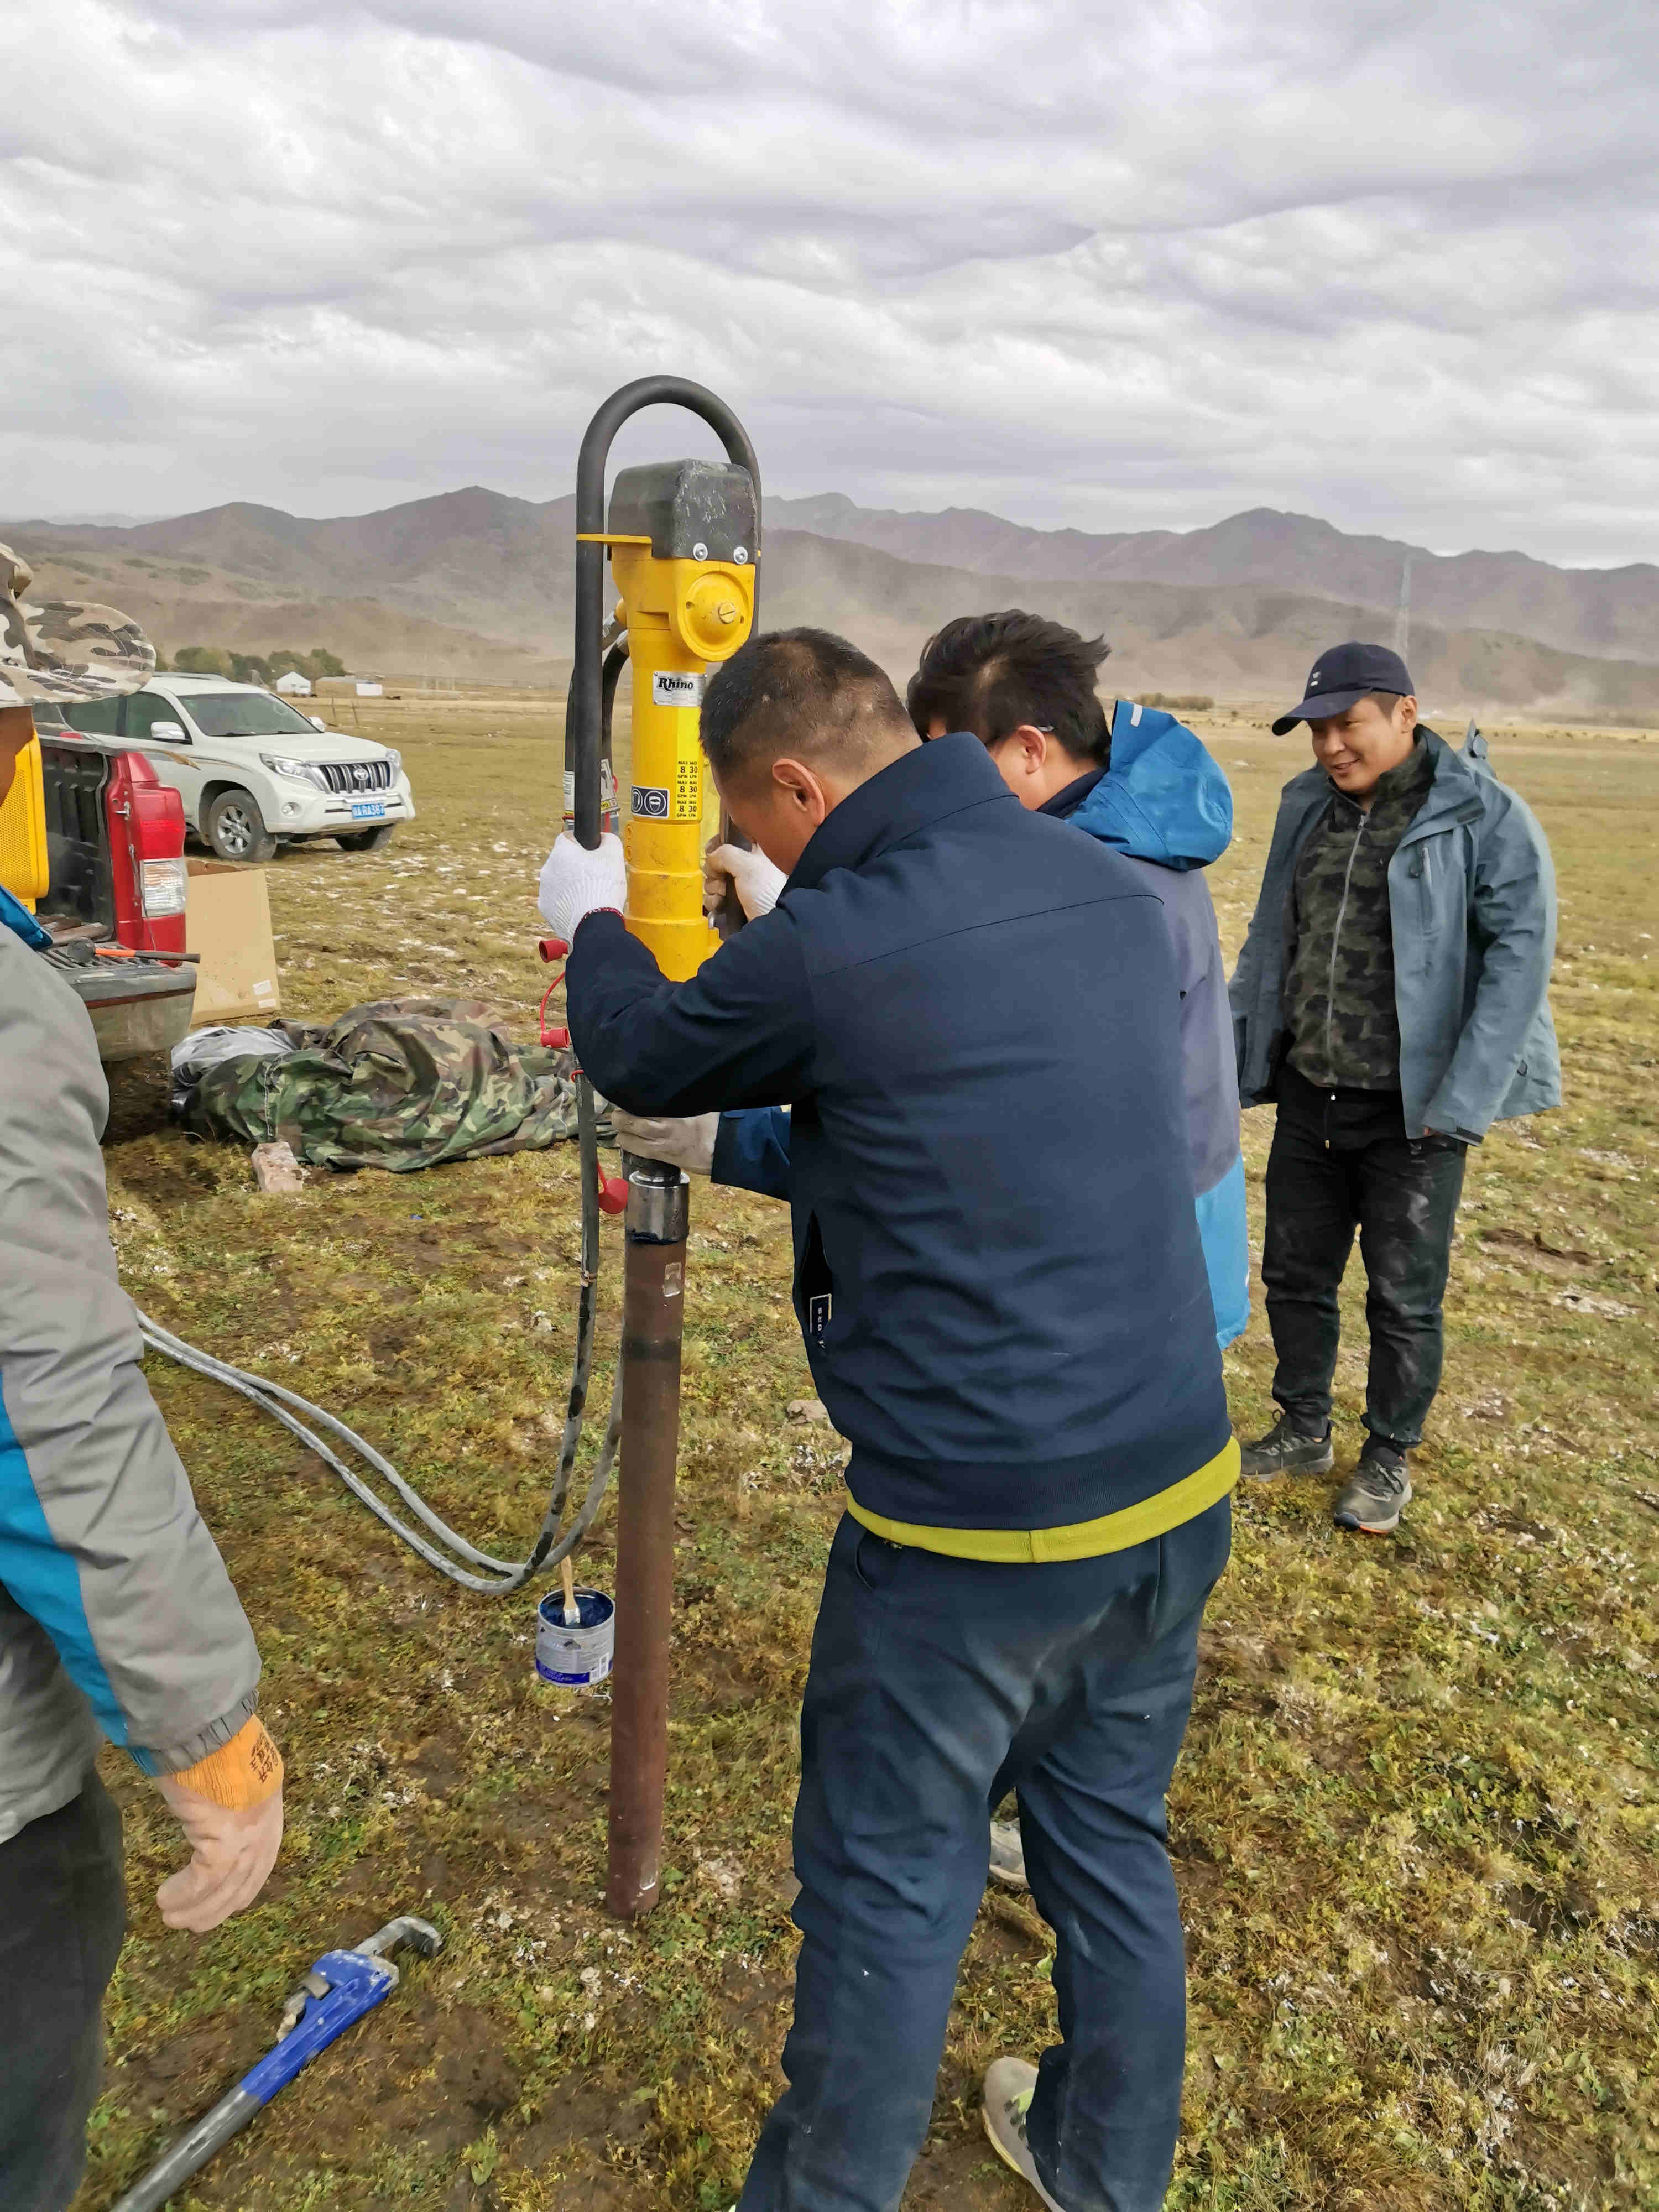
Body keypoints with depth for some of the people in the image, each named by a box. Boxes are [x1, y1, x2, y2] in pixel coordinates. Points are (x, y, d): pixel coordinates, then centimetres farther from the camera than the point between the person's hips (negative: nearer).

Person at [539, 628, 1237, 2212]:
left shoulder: (834, 945, -20)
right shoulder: (1109, 886, 1)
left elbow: (642, 1054, 1)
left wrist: (590, 920, 22)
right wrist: (738, 1145, 23)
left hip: (970, 1527, -7)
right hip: (1177, 1487, 7)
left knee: (891, 1891, 14)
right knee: (1113, 1845, 25)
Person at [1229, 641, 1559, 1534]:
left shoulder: (1484, 818, -12)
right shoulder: (1310, 807, 5)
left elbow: (1519, 957, -16)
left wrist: (1462, 1103, -21)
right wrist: (1238, 1061, 11)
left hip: (1411, 1114, -5)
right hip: (1308, 1097, 5)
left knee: (1403, 1298, 7)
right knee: (1293, 1272, 15)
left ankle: (1390, 1457, 28)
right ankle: (1304, 1429, 35)